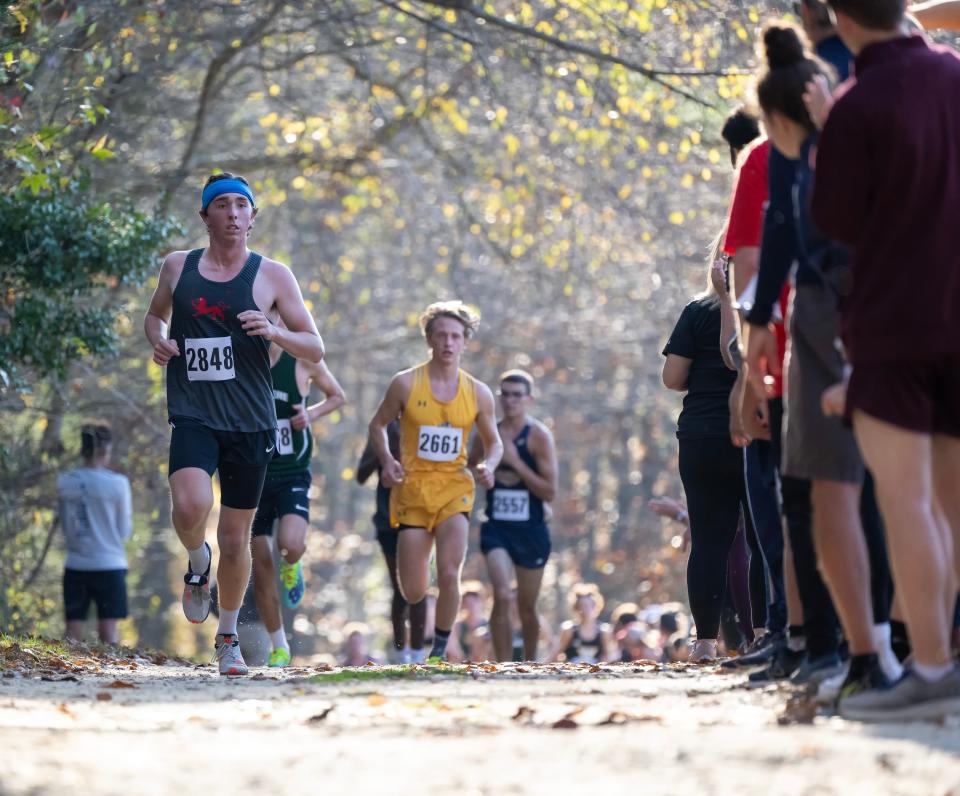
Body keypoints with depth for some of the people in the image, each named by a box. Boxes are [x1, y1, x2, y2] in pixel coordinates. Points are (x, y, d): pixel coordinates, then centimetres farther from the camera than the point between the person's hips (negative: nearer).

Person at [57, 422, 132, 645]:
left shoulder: (64, 483, -1)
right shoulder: (117, 483, -9)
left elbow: (65, 528, 6)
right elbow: (124, 530, -1)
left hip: (75, 566, 2)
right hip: (109, 565, -2)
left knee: (73, 632, 5)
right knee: (109, 630, 2)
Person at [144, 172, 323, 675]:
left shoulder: (272, 276, 2)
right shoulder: (177, 267, 7)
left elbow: (315, 350, 2)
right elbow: (155, 315, 26)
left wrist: (274, 332, -17)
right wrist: (159, 340, 3)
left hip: (250, 422, 0)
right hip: (193, 416, 0)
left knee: (235, 538, 7)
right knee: (191, 506, -27)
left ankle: (228, 637, 27)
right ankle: (197, 565, 8)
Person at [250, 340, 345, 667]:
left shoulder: (304, 361, -4)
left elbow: (337, 396, 13)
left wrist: (312, 414, -8)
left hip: (293, 476, -2)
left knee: (290, 545, -26)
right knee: (261, 566, 1)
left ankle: (292, 566, 13)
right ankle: (279, 647, 15)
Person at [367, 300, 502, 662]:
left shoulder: (478, 394, 2)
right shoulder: (405, 384, -3)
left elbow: (494, 443, 14)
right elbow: (378, 425, 10)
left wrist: (488, 466, -8)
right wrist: (386, 461, -7)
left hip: (454, 487, 0)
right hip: (412, 489, 0)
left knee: (449, 575, -19)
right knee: (413, 593, -1)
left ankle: (440, 649, 3)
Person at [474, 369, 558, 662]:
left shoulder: (539, 436, -6)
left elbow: (550, 492, -12)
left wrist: (516, 462, -18)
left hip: (531, 530, -1)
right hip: (497, 528, 1)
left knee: (527, 607, 12)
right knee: (502, 596, -20)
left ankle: (529, 664, 34)